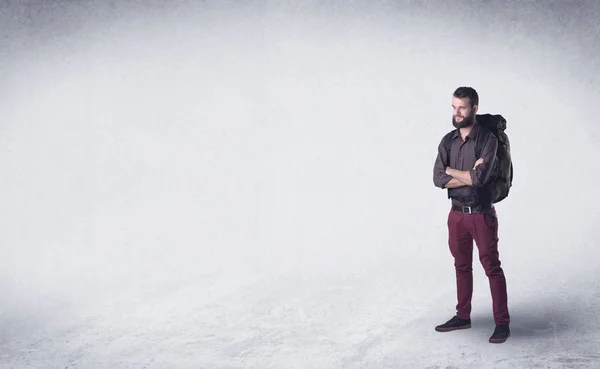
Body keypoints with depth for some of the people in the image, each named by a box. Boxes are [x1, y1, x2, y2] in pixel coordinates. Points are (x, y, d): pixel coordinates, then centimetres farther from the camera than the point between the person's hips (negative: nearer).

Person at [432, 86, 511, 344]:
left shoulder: (488, 140, -12)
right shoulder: (447, 141, 4)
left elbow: (479, 178, -23)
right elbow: (438, 179, -5)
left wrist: (451, 170, -8)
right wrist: (468, 176, -16)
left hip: (482, 214, -5)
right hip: (457, 213, 5)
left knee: (492, 267, -2)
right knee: (462, 266, 15)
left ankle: (502, 322, 5)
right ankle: (462, 316, 26)